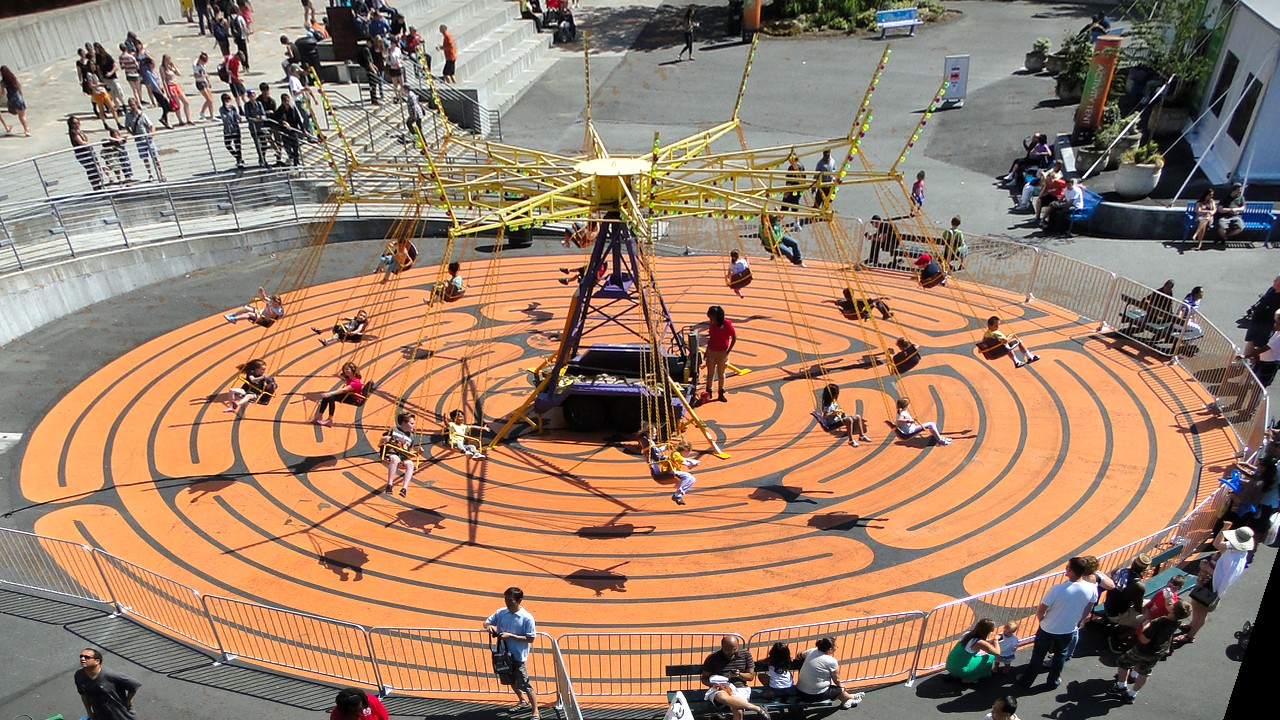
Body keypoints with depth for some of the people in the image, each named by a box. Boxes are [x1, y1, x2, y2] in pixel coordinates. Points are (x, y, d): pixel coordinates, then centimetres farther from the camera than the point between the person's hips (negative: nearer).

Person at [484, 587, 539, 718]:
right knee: (512, 681, 23)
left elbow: (530, 639, -17)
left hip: (518, 656, -6)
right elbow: (487, 622, 10)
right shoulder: (501, 613, -4)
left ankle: (535, 713, 10)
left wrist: (510, 636, -24)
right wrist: (489, 626, -15)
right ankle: (522, 701, 46)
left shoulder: (527, 618, -18)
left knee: (525, 685, -2)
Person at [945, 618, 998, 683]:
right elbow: (997, 652, -7)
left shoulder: (968, 633, 0)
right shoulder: (980, 643, -19)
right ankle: (969, 678, 6)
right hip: (960, 670, -7)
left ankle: (956, 675, 21)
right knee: (991, 657, 2)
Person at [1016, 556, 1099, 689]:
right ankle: (1054, 680, 46)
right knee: (1060, 654, 29)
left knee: (1038, 655, 18)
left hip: (1048, 629, -3)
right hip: (1069, 630, 3)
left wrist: (1042, 620, 2)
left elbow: (1040, 611, -21)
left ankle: (1026, 680, 34)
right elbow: (1087, 610, 0)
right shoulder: (1092, 589, -20)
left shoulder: (1058, 589, -33)